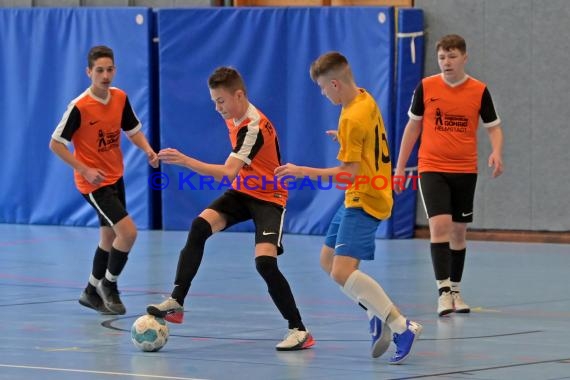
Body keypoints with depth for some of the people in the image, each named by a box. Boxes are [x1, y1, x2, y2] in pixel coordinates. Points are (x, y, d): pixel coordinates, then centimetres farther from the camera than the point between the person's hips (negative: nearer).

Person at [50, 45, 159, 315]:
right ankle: (109, 285, 5)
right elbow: (56, 144, -15)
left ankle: (92, 292, 33)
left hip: (115, 178, 7)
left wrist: (147, 150, -8)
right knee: (128, 232, -16)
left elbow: (133, 130, 12)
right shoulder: (79, 107, -21)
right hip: (93, 182, -7)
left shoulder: (120, 98, -2)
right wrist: (85, 170, -21)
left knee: (109, 237, 17)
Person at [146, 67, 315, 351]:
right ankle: (176, 302, -19)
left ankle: (299, 331, -11)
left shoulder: (254, 127, -26)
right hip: (242, 192, 8)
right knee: (200, 226, -18)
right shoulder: (234, 118, 2)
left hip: (268, 197, -8)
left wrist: (185, 161, -41)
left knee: (265, 261, -24)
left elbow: (228, 173, -36)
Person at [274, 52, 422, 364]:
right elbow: (372, 140, 24)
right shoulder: (365, 99, 8)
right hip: (357, 198, 11)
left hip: (364, 201, -11)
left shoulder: (352, 119, -21)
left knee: (342, 272, -20)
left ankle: (402, 326, -22)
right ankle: (377, 314, 14)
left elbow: (350, 172, -22)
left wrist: (303, 172, -18)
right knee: (328, 260, 15)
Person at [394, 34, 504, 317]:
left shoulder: (479, 91, -1)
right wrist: (400, 166, 8)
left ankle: (455, 290, 24)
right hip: (432, 168, -2)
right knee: (440, 224, -18)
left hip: (465, 171, 2)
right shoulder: (426, 87, -2)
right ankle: (443, 291, -20)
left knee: (459, 231, 10)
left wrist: (496, 153, -16)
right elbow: (413, 126, 8)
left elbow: (493, 126, 5)